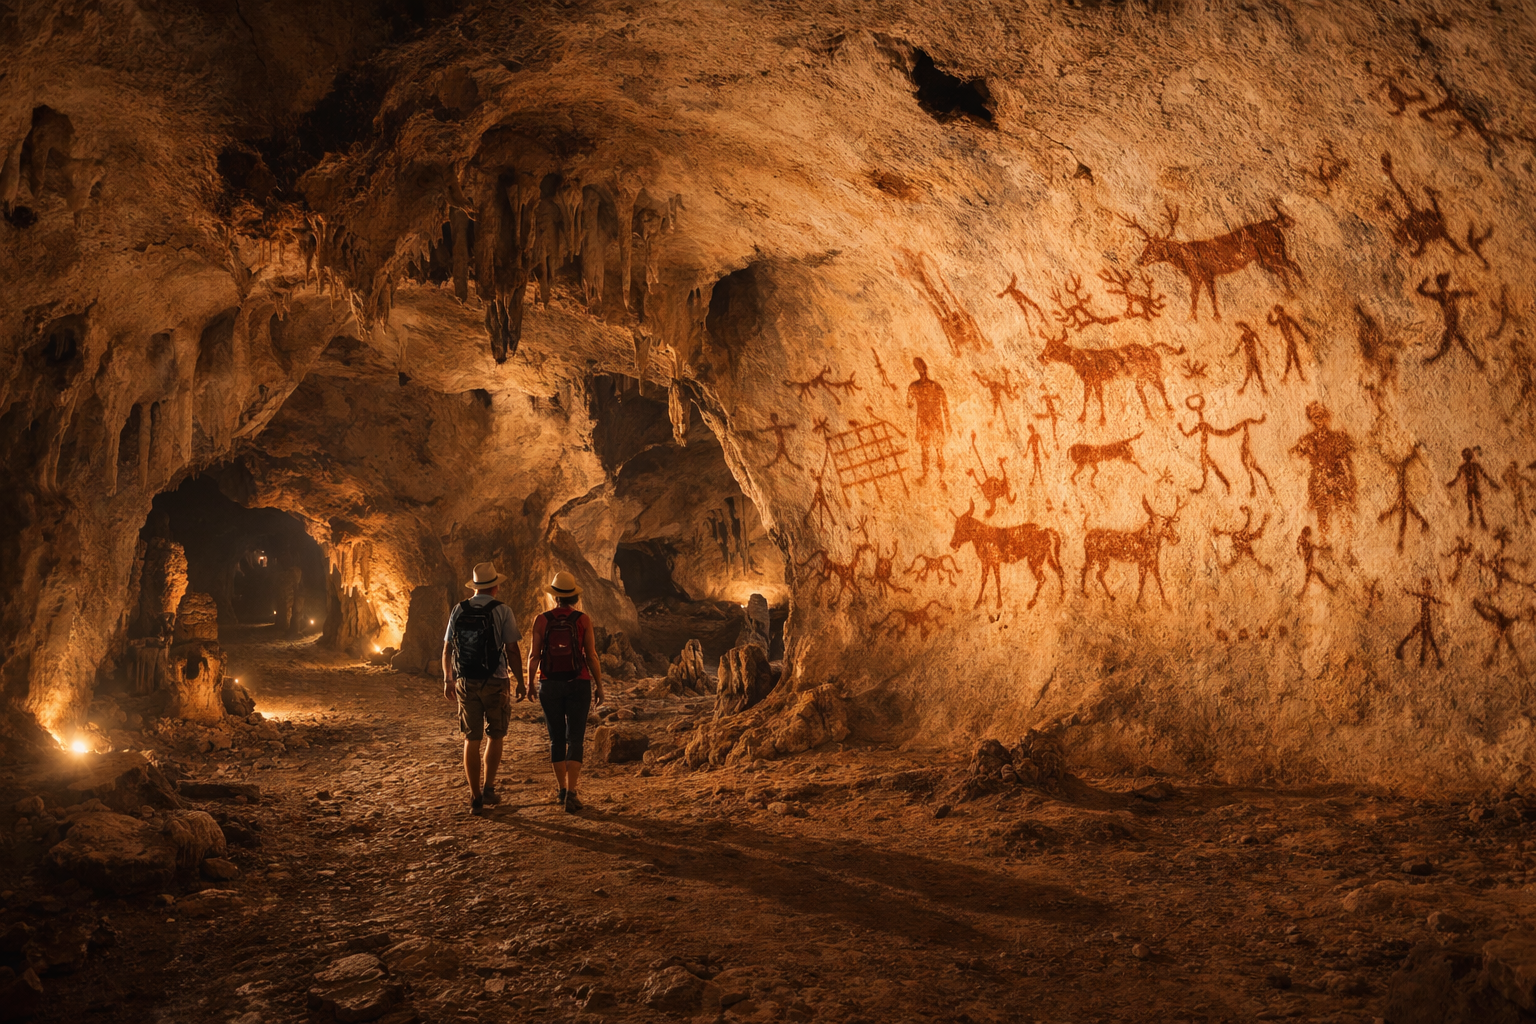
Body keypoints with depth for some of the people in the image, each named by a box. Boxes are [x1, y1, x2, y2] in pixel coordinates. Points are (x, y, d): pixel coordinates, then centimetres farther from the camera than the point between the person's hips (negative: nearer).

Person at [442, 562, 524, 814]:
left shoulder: (458, 611, 2)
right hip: (495, 683, -3)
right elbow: (512, 650, -10)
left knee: (472, 739, 9)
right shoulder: (502, 612, -8)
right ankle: (489, 788, 9)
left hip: (465, 682, 3)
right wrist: (521, 682, -1)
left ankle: (475, 796, 9)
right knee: (495, 736, 14)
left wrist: (447, 680, 19)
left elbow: (447, 648, 7)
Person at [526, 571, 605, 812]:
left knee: (557, 738, 16)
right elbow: (591, 656, -7)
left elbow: (534, 655, -4)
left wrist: (530, 683, 11)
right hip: (578, 684, -1)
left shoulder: (541, 620, -4)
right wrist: (599, 685, 3)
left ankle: (561, 790, 22)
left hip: (550, 685, 2)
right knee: (575, 739, 0)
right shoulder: (583, 619, -7)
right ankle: (571, 794, -13)